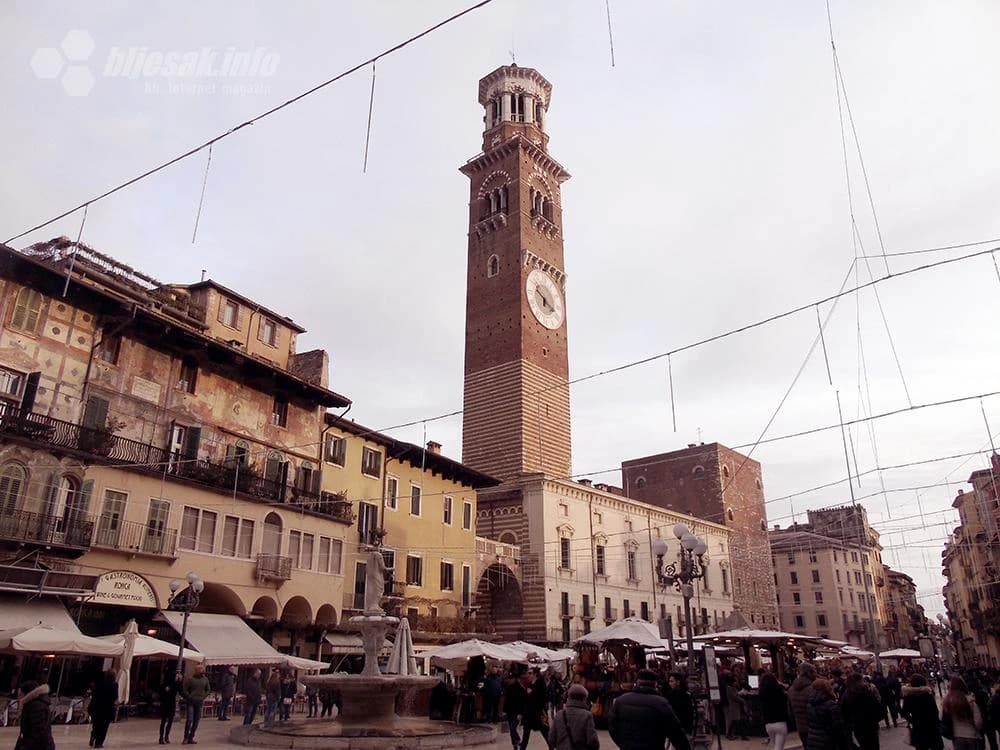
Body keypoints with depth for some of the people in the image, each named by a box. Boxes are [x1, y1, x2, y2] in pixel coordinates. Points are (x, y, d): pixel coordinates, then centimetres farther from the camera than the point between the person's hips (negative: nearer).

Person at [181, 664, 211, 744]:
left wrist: (203, 697, 4)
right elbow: (184, 690, -7)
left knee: (196, 721, 5)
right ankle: (186, 738, 3)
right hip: (190, 703, -5)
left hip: (199, 703, 5)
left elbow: (208, 690, 16)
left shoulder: (205, 679, 7)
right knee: (189, 720, -10)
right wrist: (190, 697, -10)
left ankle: (191, 738, 16)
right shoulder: (190, 678, -7)